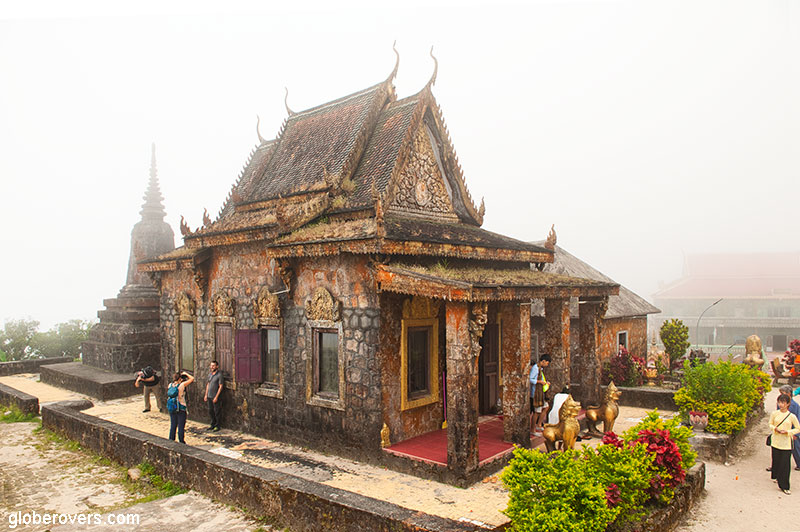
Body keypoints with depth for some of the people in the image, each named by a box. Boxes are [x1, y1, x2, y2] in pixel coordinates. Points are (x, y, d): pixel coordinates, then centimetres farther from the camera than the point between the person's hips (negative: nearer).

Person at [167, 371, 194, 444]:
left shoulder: (170, 385, 0)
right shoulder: (182, 385, -16)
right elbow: (192, 378, -12)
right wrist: (186, 374, 4)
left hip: (171, 408, 6)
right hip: (180, 408, -6)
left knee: (173, 426, 14)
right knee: (181, 427, 3)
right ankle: (181, 442, 8)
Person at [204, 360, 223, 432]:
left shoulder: (219, 375, -13)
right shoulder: (210, 374, 9)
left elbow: (220, 386, -14)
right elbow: (208, 384, 18)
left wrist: (216, 397, -17)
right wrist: (206, 395, 13)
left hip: (215, 397, -7)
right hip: (209, 396, 7)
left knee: (216, 412, 0)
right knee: (210, 411, 13)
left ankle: (218, 426, 11)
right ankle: (213, 425, 27)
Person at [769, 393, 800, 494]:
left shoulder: (792, 416, -8)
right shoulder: (774, 414, -2)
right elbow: (770, 424, 10)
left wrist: (787, 431, -13)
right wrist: (775, 428, -10)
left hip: (786, 443, -2)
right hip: (776, 441, 2)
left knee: (785, 465, -2)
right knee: (776, 461, 13)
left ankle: (784, 486, 5)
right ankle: (776, 477, 38)